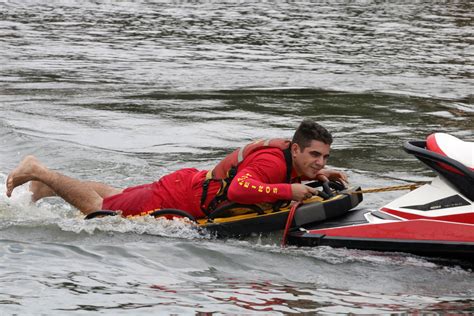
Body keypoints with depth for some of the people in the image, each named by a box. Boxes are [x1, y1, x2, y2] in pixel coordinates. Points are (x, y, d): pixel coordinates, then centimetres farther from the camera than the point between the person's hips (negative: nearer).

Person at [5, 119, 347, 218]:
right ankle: (37, 171, 16)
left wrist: (317, 175, 4)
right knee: (98, 207, 4)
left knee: (119, 196, 27)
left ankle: (45, 181, 39)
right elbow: (239, 191, -45)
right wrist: (289, 190, -41)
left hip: (191, 182, 9)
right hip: (178, 198, -9)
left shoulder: (292, 156, -2)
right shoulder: (274, 161, -30)